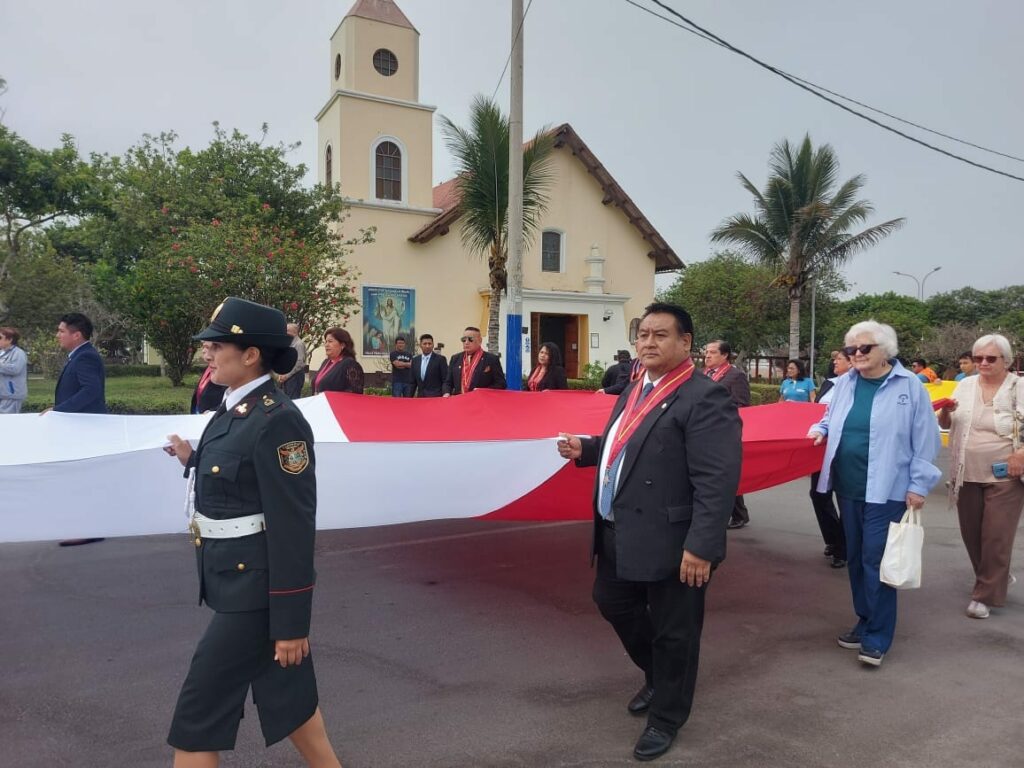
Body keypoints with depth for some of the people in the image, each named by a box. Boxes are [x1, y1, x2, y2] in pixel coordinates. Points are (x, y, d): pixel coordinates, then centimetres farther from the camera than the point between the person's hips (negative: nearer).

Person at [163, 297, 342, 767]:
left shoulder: (277, 421, -22)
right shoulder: (235, 409, 6)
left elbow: (293, 527, -22)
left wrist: (291, 621, -19)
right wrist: (192, 460, 9)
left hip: (256, 585, -9)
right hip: (235, 578, 9)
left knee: (200, 708, 5)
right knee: (286, 696, 21)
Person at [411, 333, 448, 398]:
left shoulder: (440, 359, -2)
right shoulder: (415, 360, 12)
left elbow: (445, 381, -4)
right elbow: (413, 382, 16)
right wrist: (410, 397, 11)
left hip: (436, 397, -4)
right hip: (420, 397, 4)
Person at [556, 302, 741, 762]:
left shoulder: (705, 398, -17)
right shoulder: (634, 391, 12)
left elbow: (717, 481, -23)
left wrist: (701, 545, -26)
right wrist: (584, 449, 5)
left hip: (670, 541, -9)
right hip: (619, 534, 9)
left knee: (672, 632, 9)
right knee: (612, 603, 22)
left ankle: (666, 717, 32)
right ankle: (657, 676, 48)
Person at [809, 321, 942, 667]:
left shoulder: (909, 386, -6)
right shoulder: (845, 383, 7)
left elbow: (925, 441, -4)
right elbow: (831, 420, 23)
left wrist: (919, 485, -6)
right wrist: (820, 430, 1)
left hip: (886, 490, -5)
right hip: (848, 487, 5)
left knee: (876, 561, -4)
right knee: (855, 558, 13)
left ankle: (877, 638, 8)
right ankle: (866, 622, 29)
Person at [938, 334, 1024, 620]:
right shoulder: (965, 385, 6)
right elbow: (944, 425, 8)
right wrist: (946, 410, -13)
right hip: (967, 475, 4)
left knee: (996, 537, -1)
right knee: (971, 534, 12)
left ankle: (986, 595, 10)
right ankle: (997, 578, 35)